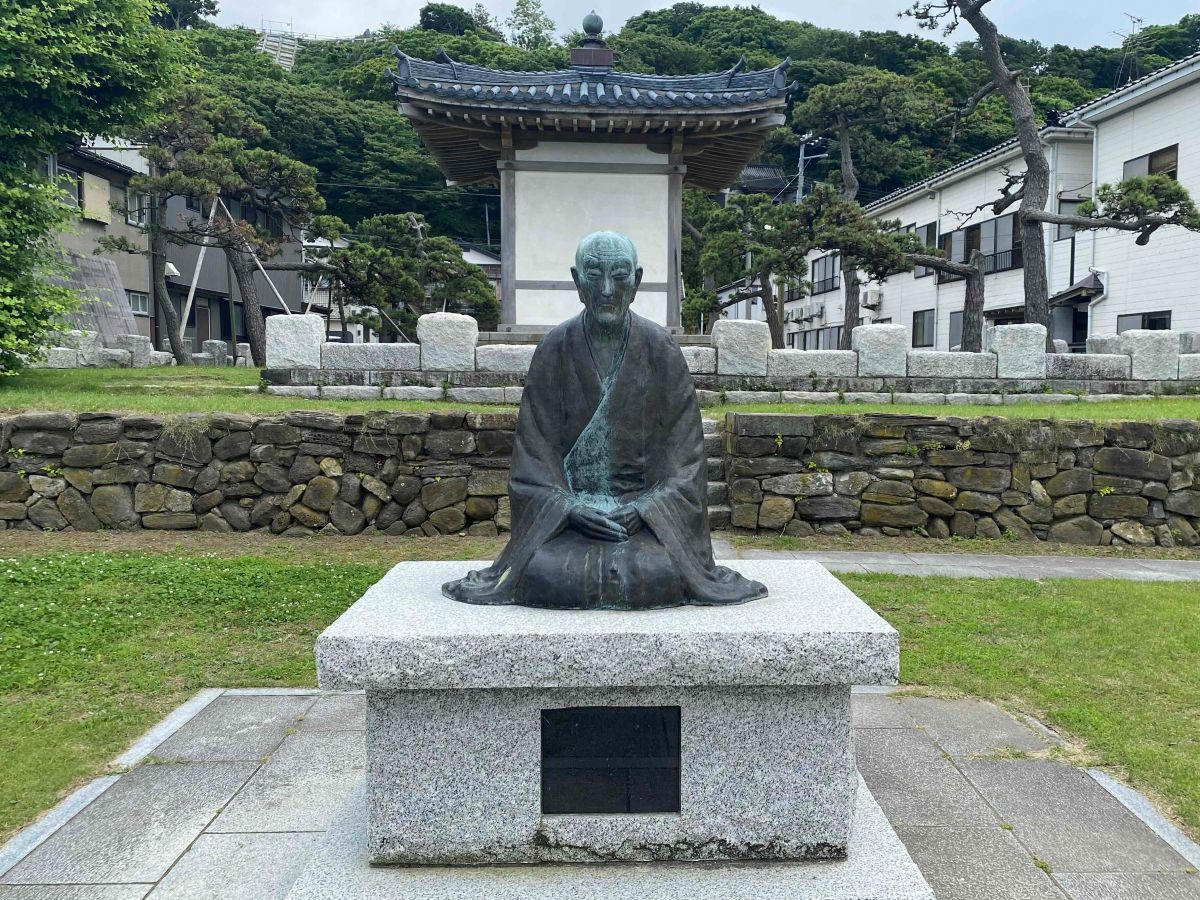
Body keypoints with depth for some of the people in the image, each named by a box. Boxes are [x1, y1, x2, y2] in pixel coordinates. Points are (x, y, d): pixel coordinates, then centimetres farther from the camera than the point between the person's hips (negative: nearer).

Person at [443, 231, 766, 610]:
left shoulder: (660, 348, -2)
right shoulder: (555, 348, -1)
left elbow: (682, 447, -2)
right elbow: (535, 448, -1)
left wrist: (646, 507, -16)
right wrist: (569, 507, -16)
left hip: (646, 504, 0)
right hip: (567, 504, 1)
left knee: (660, 573, -26)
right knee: (542, 574, -24)